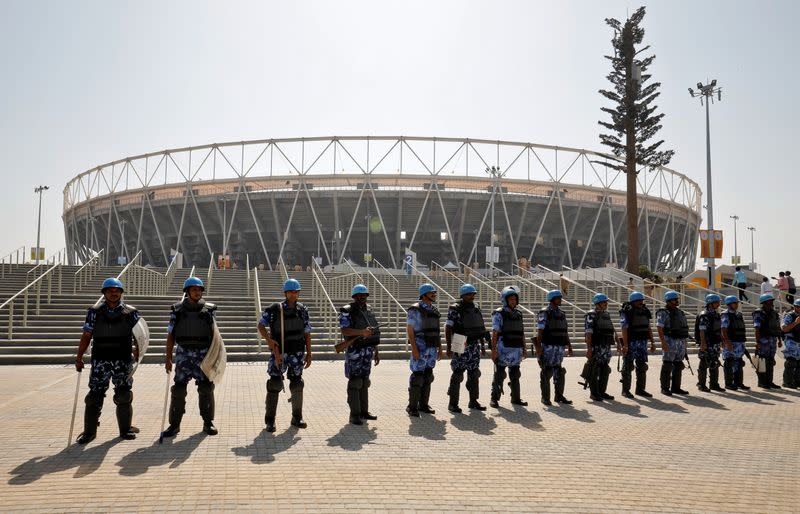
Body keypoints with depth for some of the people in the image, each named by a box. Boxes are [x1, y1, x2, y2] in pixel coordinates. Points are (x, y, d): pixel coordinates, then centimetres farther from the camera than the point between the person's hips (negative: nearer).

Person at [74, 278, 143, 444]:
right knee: (94, 396, 1)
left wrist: (137, 356, 0)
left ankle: (125, 429, 18)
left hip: (123, 361, 0)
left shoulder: (130, 312, 3)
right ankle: (89, 431, 13)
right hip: (100, 361, 0)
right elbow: (86, 335, 5)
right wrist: (79, 357, 0)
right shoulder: (95, 311, 4)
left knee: (124, 397, 5)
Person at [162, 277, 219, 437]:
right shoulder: (178, 310, 2)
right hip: (184, 354, 0)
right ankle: (174, 424, 8)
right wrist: (168, 358, -2)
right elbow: (170, 335, 3)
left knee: (206, 389, 2)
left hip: (204, 355, 0)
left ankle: (208, 423, 15)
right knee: (178, 389, -2)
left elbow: (214, 334, 6)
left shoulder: (209, 310, 3)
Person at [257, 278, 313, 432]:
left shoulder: (303, 310, 5)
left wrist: (309, 354, 6)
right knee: (274, 384, -5)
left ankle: (297, 418, 21)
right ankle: (270, 420, 4)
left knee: (297, 385, 9)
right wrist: (268, 339, -15)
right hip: (279, 351, -3)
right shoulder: (274, 309, -5)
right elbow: (261, 325, 2)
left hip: (297, 353, 3)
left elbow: (307, 333, 9)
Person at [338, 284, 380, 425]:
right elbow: (344, 330, -21)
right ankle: (354, 414, 0)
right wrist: (361, 332, -35)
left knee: (365, 382, 12)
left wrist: (376, 351, 18)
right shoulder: (347, 311, -7)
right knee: (355, 383, -4)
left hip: (368, 350, 7)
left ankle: (364, 411, 20)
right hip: (354, 351, -7)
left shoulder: (369, 310, 13)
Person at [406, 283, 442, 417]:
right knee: (417, 376, -7)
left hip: (432, 347, 7)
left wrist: (440, 348, 15)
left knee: (428, 376, 10)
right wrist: (414, 348, -19)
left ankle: (424, 404, 18)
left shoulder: (434, 310, 14)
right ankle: (412, 407, 0)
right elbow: (409, 329, -12)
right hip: (420, 346, -7)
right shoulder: (415, 309, -8)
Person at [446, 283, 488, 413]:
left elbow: (481, 329, 18)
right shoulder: (455, 309, -8)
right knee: (457, 375, -4)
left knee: (474, 374, 10)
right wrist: (449, 347, -17)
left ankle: (473, 401, 20)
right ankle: (453, 403, 3)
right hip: (460, 347, -6)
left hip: (474, 347, 7)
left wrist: (482, 345, 16)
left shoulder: (476, 309, 12)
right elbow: (448, 328, -12)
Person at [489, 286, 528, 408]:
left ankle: (516, 398, 22)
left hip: (517, 350, 6)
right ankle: (494, 399, 5)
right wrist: (493, 350, -16)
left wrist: (524, 349, 13)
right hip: (503, 350, -6)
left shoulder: (518, 314, 13)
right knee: (499, 376, -1)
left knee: (515, 376, 13)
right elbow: (495, 333, -10)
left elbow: (522, 333, 16)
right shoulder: (499, 314, -6)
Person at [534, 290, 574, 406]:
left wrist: (569, 346, 14)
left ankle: (559, 396, 16)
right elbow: (539, 331, -11)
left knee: (559, 372, 7)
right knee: (546, 373, 0)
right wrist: (538, 347, -18)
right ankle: (545, 398, 6)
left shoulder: (562, 314, 15)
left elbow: (566, 331, 18)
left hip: (560, 348, 6)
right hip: (548, 347, -6)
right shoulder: (544, 313, -6)